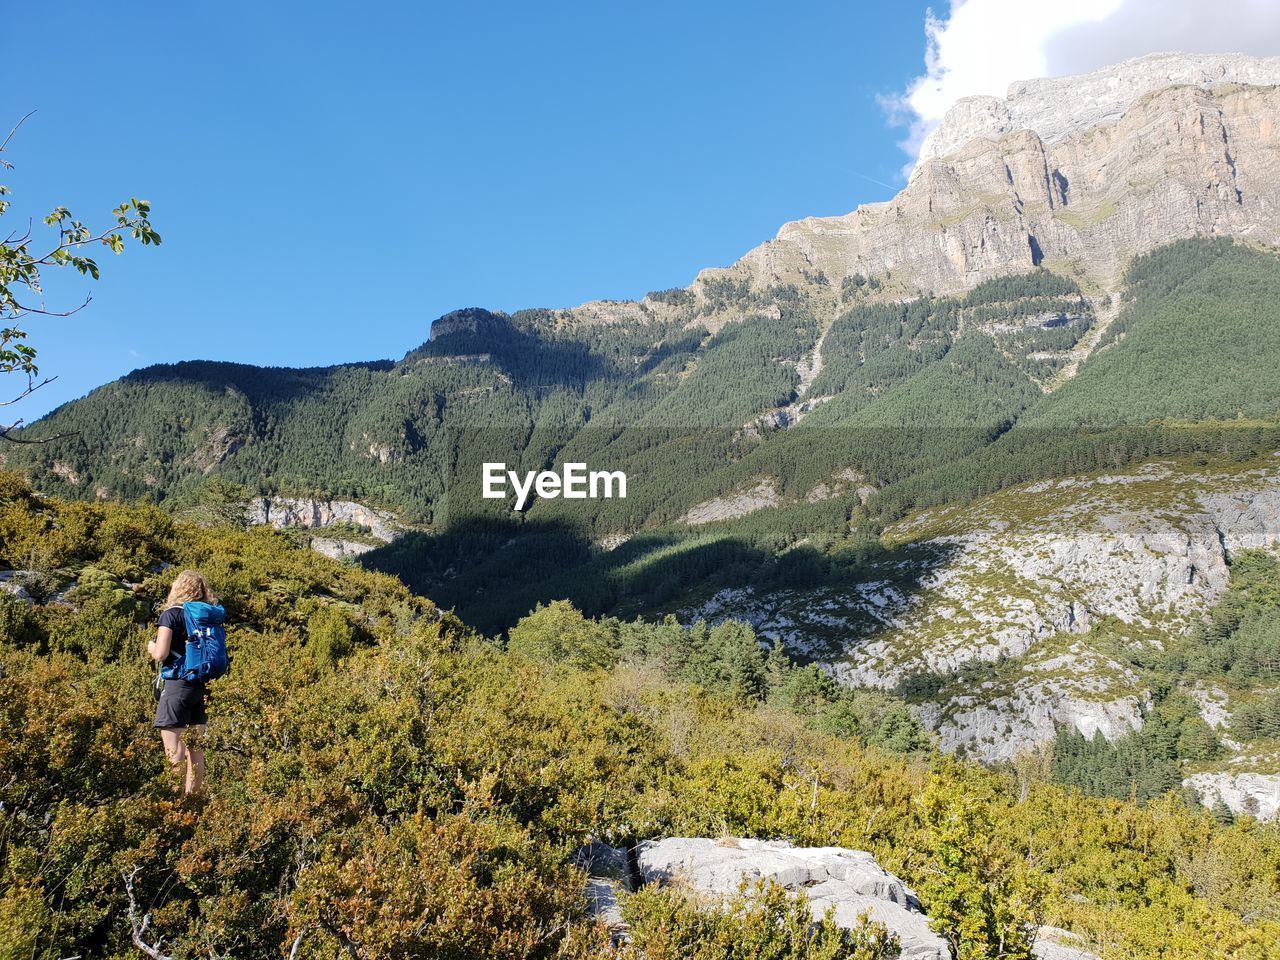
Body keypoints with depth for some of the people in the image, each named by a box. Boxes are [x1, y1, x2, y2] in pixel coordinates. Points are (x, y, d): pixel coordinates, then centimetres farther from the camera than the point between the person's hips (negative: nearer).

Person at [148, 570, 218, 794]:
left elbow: (160, 654, -15)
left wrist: (151, 647, 6)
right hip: (201, 687, 6)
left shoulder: (171, 614, -7)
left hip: (178, 684, -6)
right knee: (195, 751, 13)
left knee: (175, 754, -4)